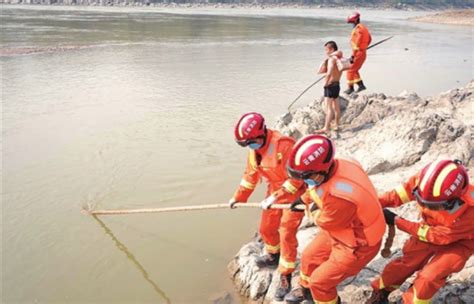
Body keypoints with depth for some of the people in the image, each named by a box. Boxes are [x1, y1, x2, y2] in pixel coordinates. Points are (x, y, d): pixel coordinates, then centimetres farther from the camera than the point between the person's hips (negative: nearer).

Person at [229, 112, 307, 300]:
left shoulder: (284, 144, -31)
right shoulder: (254, 149, -5)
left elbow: (296, 177, -29)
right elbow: (251, 175, 8)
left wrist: (275, 197, -29)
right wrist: (238, 197, 7)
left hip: (295, 193, -8)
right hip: (275, 191, 8)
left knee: (286, 234, -10)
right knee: (266, 229, 18)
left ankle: (285, 278, 5)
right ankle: (273, 256, 47)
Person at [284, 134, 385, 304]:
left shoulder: (340, 196, -45)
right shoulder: (334, 166, -20)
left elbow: (325, 222, -22)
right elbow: (315, 188, 5)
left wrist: (315, 211, -2)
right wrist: (303, 199, 21)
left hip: (357, 245, -8)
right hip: (338, 229, 8)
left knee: (320, 281, 5)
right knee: (309, 257, 24)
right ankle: (306, 289, 53)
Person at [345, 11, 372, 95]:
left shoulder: (358, 29, -18)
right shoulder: (363, 28, 13)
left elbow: (357, 44, -23)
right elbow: (369, 39, 24)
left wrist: (353, 56, -22)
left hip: (358, 53, -10)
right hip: (363, 53, 10)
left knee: (350, 70, -1)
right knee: (354, 70, 19)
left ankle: (351, 88, 4)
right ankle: (361, 85, 16)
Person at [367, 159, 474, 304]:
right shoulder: (426, 181, -35)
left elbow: (439, 236, -30)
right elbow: (406, 190, -14)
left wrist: (398, 221, -29)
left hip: (458, 242, -3)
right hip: (432, 228, 4)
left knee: (429, 277, -12)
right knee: (407, 263, 7)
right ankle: (380, 292, 30)